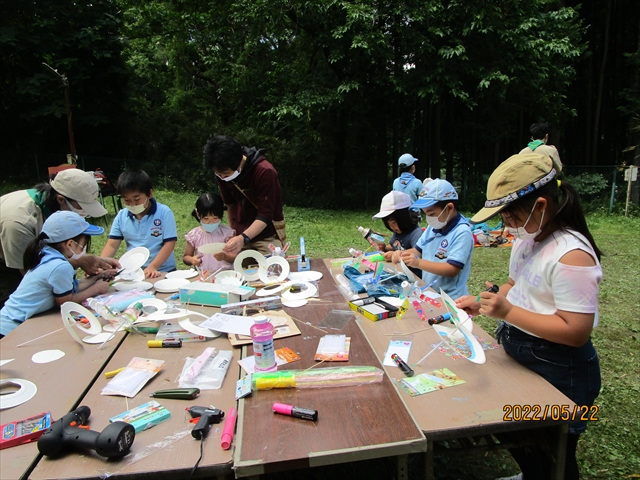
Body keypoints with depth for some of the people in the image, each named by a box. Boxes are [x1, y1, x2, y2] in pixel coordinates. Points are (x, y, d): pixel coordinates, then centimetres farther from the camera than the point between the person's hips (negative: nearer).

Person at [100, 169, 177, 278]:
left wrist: (152, 267, -19)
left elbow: (169, 243, -9)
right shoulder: (121, 216, 5)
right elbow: (112, 245, 7)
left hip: (163, 271, -3)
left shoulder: (164, 212, -7)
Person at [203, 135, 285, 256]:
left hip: (267, 235, -4)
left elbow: (265, 216, -26)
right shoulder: (222, 173, -8)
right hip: (240, 234, 4)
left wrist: (244, 238, -39)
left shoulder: (265, 172, -26)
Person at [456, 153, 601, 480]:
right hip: (519, 359, 9)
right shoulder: (527, 239, 0)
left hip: (558, 374, -9)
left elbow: (576, 332, -29)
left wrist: (508, 312, -31)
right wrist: (482, 305, -3)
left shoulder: (571, 255, -28)